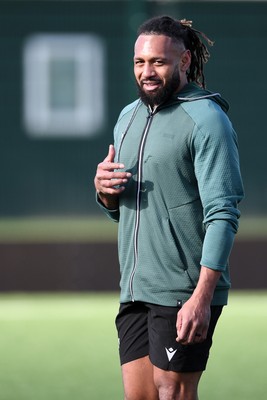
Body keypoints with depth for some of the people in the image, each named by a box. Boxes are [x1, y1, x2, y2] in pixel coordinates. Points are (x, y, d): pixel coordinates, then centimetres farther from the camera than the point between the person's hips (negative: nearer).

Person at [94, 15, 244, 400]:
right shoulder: (128, 117, 16)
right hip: (135, 292, 7)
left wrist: (202, 297, -23)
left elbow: (223, 214, -16)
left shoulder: (206, 120, -9)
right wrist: (103, 188, 0)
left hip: (185, 295, -7)